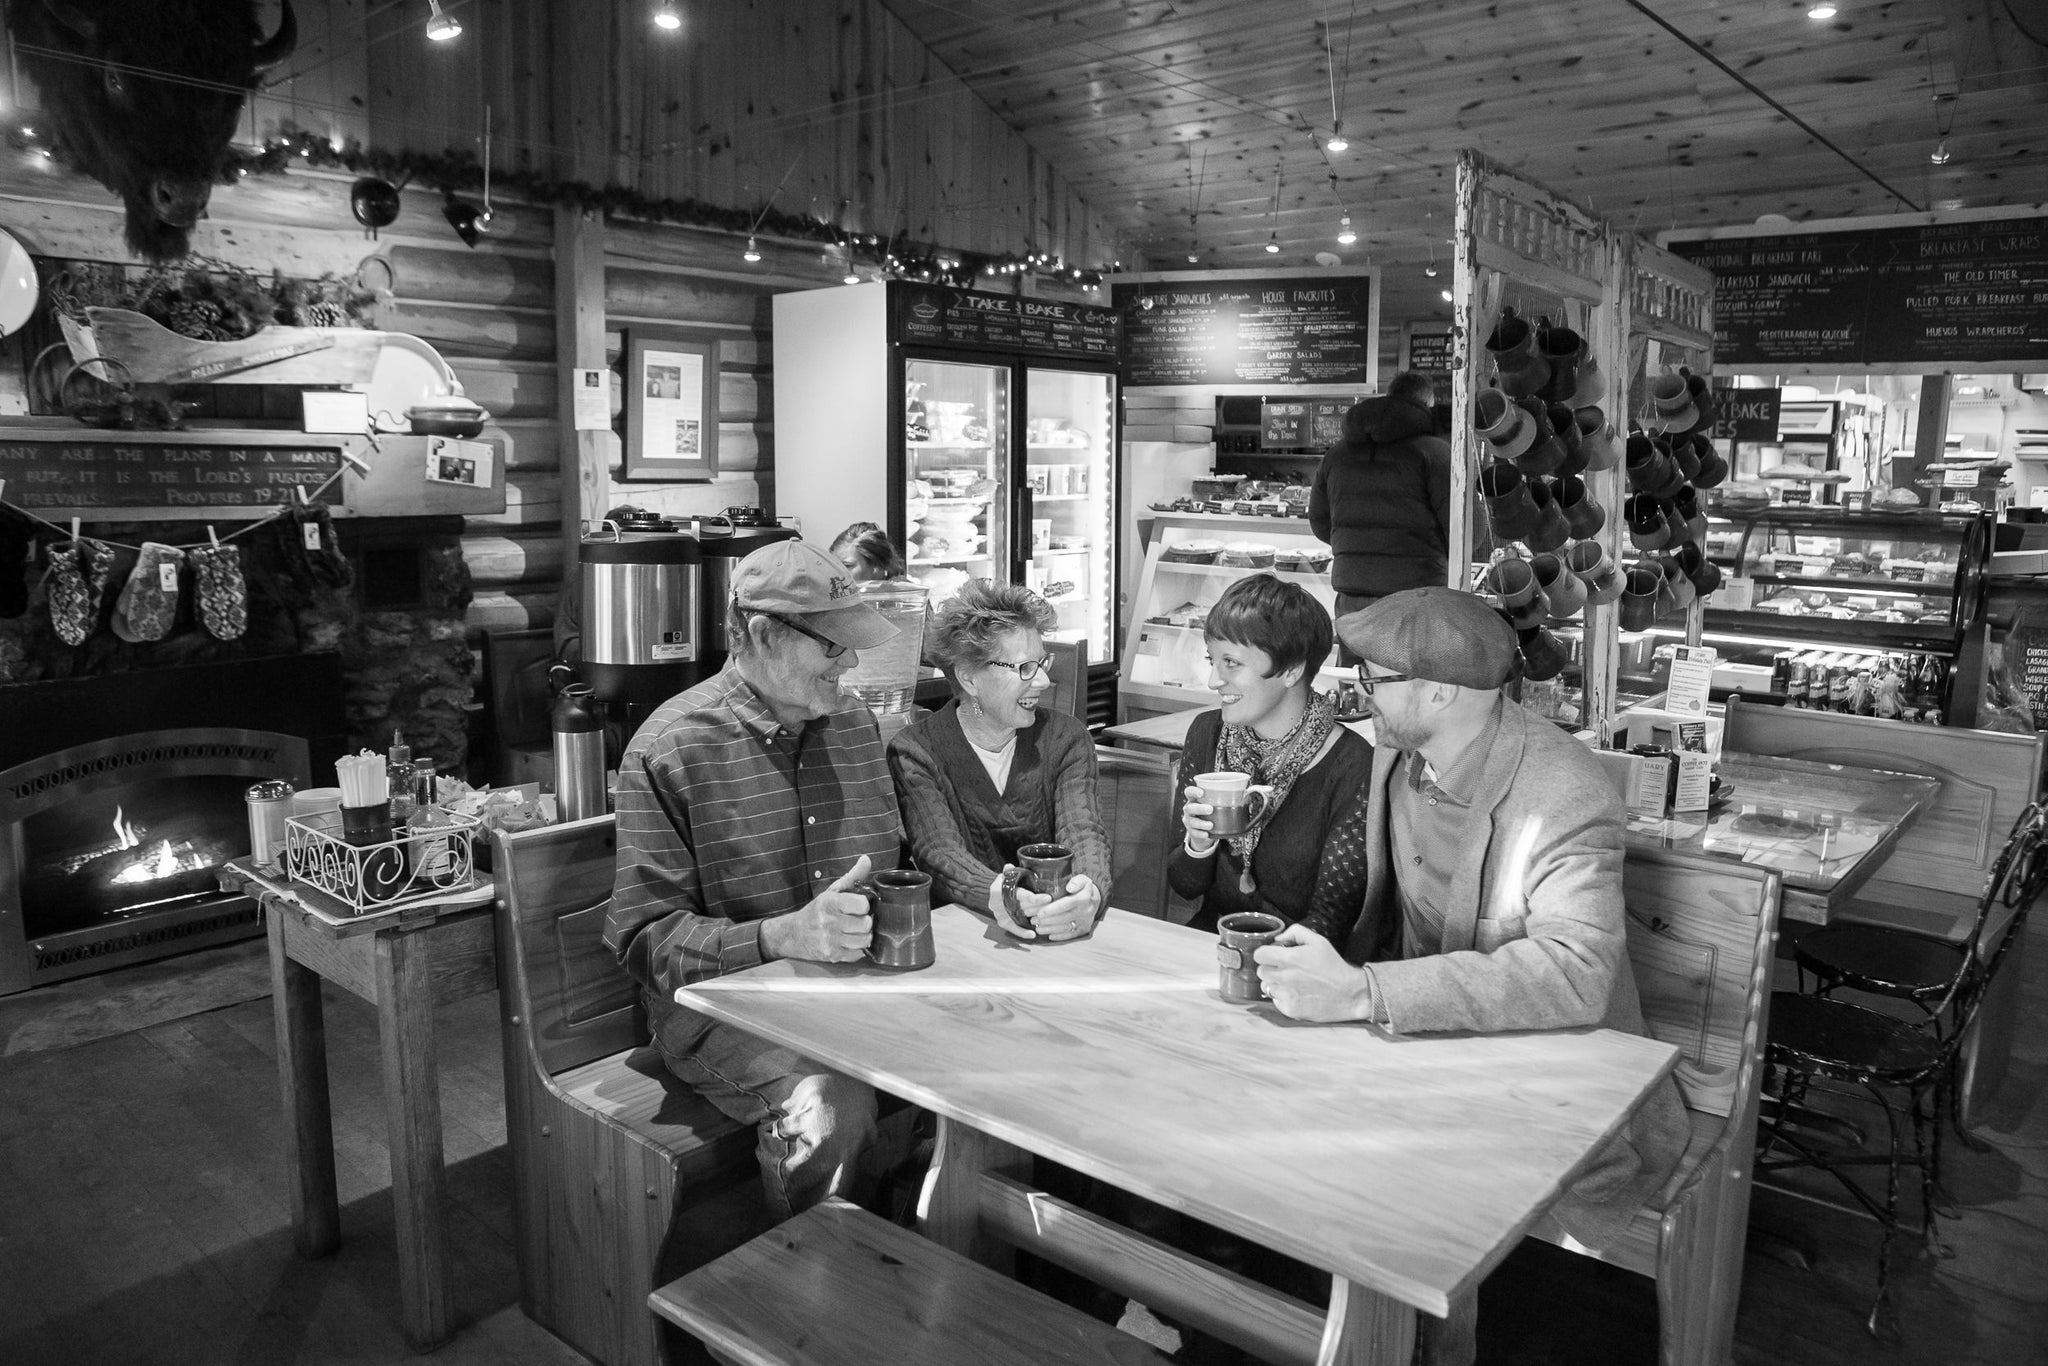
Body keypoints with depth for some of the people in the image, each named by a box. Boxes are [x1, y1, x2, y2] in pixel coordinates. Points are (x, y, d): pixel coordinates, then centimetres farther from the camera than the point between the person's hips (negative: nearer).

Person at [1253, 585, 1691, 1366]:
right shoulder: (1396, 753, -4)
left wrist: (1360, 992, -42)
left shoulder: (1563, 799, -25)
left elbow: (1573, 975, -38)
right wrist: (1331, 968, -7)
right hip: (1426, 1039, 6)